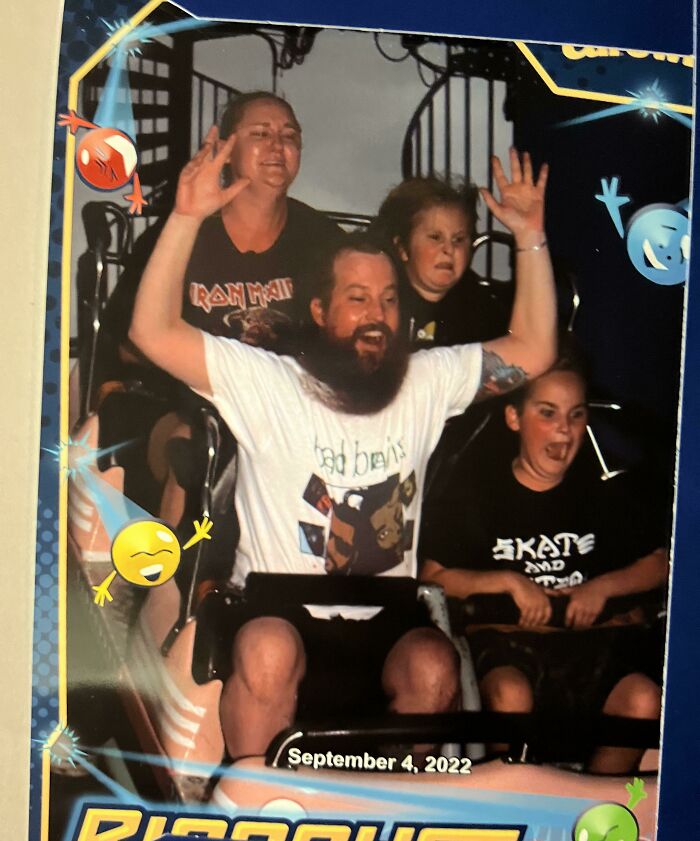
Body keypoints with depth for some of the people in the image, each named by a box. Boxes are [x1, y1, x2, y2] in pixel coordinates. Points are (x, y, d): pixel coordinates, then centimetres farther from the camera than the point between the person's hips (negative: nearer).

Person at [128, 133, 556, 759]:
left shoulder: (426, 383, 5)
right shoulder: (268, 383, -6)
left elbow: (532, 350, 5)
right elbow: (153, 331, -15)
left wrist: (530, 237, -2)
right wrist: (187, 216, -22)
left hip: (386, 623, 3)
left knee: (435, 667, -26)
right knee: (269, 652, -33)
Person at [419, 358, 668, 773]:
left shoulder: (604, 492, 10)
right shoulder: (481, 491, 1)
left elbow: (659, 564, 14)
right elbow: (433, 576, 0)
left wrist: (603, 586, -3)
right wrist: (510, 581, -9)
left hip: (589, 638, 3)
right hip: (504, 638, -2)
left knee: (643, 700, -24)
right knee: (510, 695, -33)